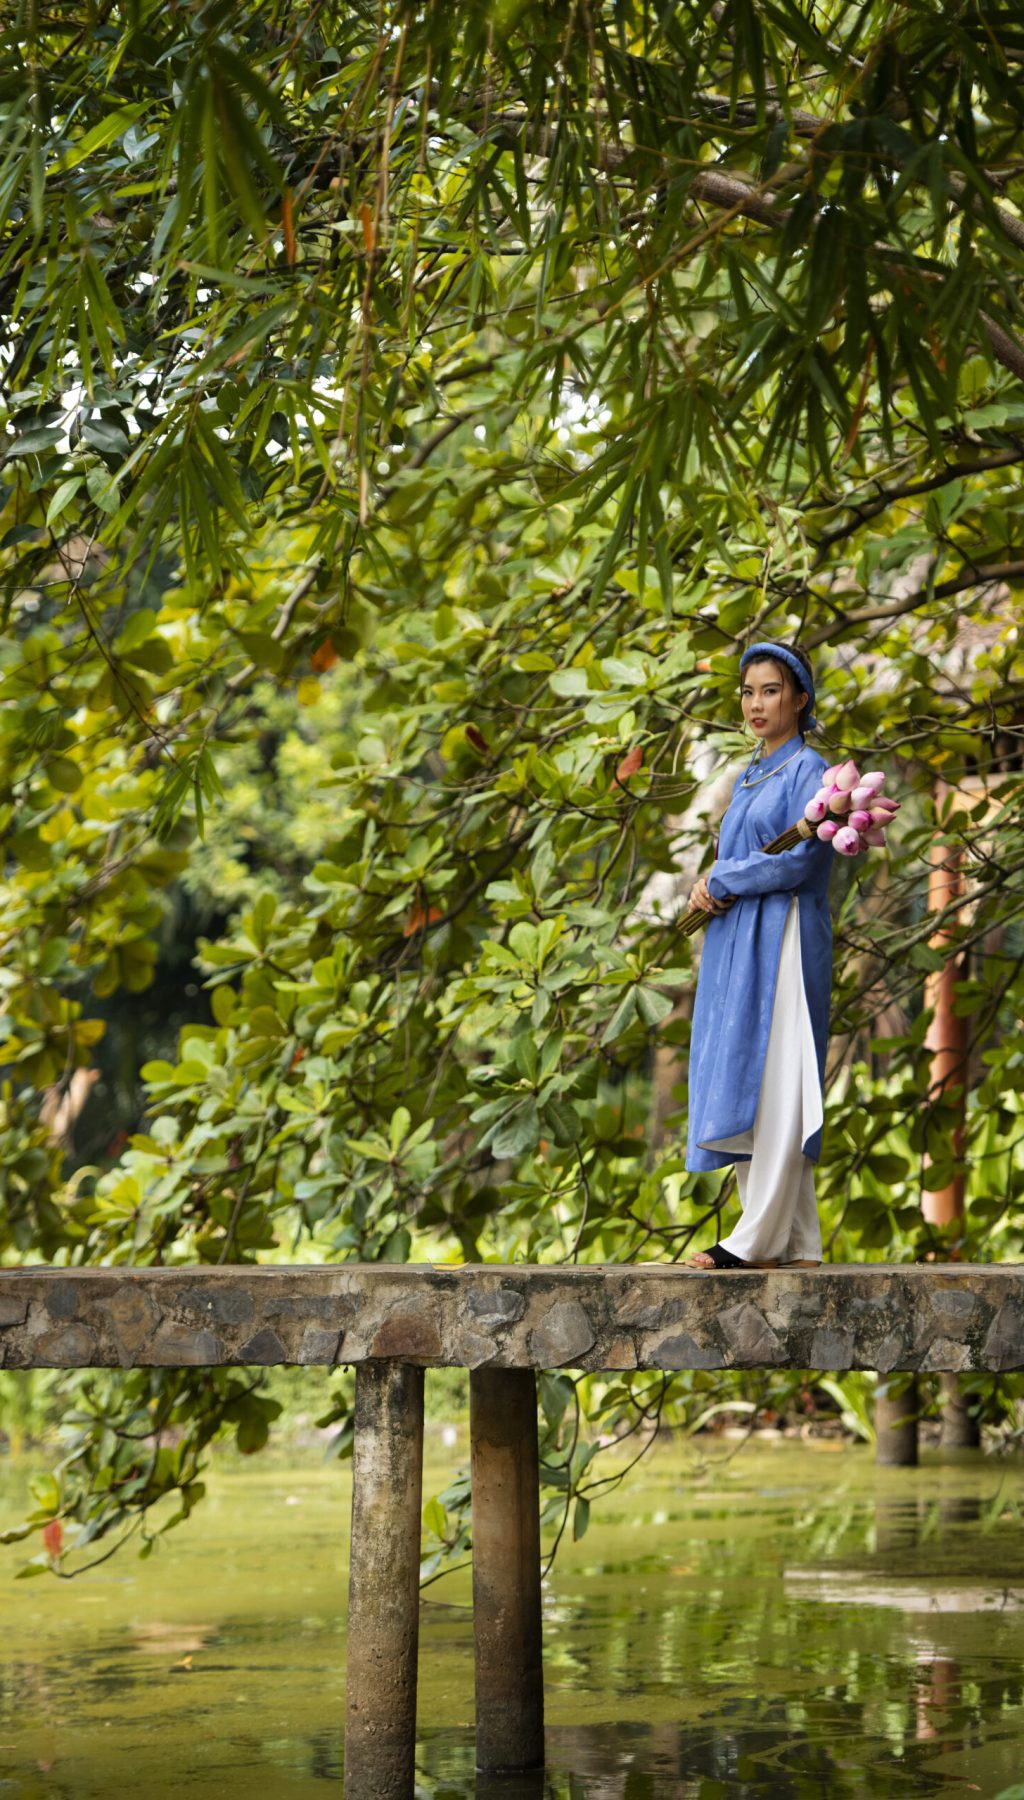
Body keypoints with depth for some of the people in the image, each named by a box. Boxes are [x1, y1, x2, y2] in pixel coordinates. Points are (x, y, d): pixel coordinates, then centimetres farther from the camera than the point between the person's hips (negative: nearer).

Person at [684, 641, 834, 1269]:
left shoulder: (809, 770, -5)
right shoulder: (748, 779, 21)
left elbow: (801, 858, -16)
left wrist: (721, 881, -6)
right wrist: (709, 889, 3)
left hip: (783, 942, -9)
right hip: (735, 947, 9)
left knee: (775, 1086, -10)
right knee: (741, 1088, 5)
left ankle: (761, 1240, -11)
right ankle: (795, 1242, 8)